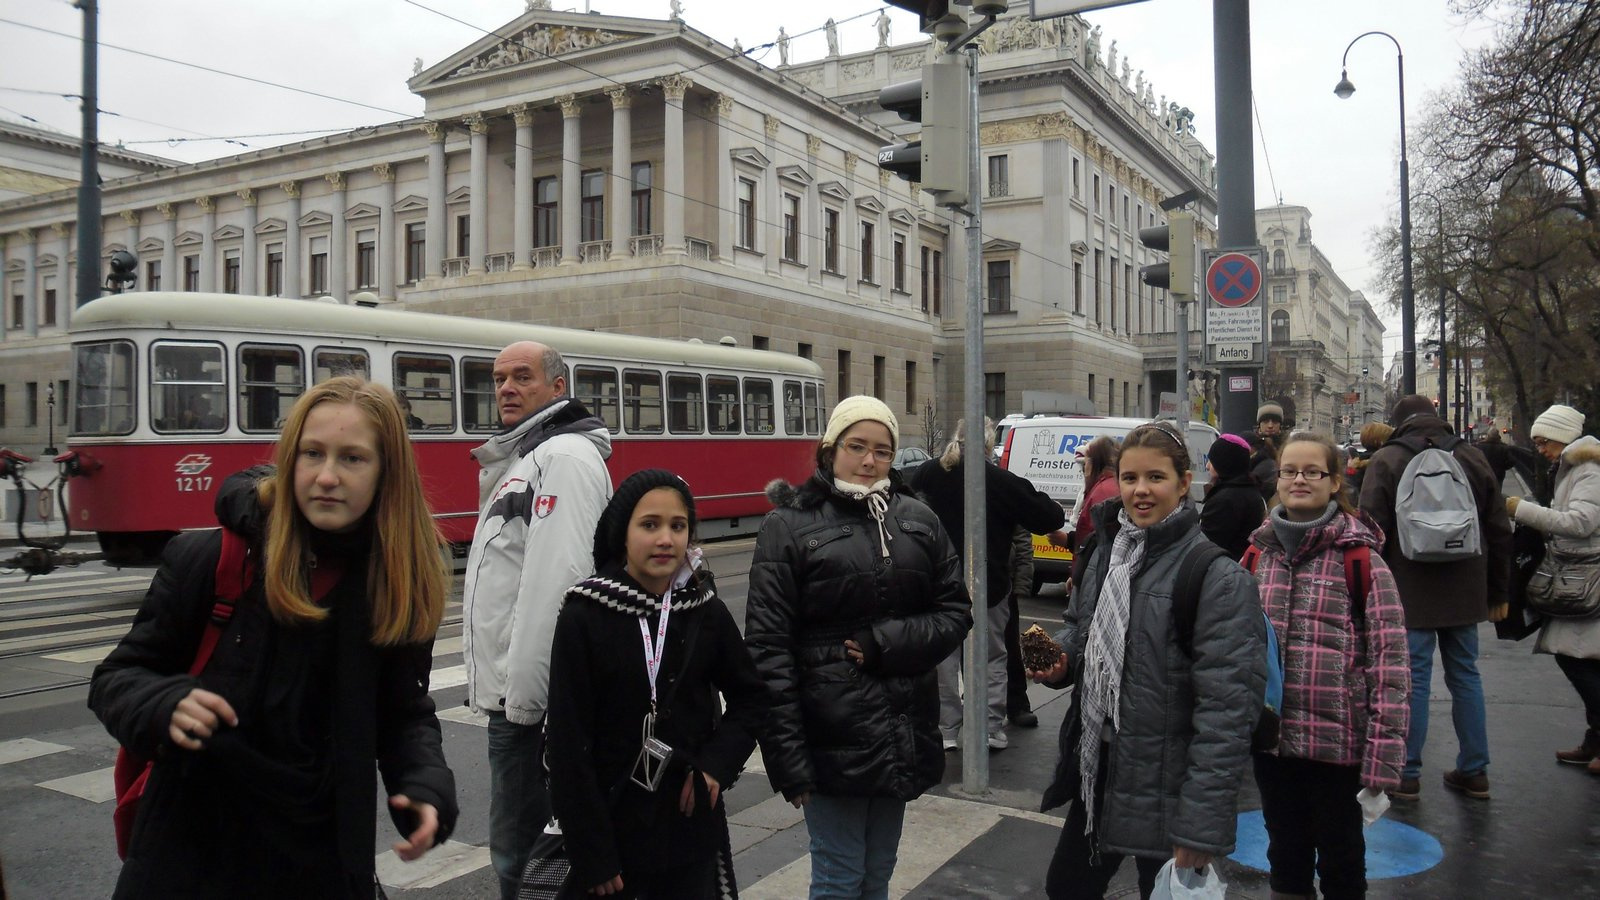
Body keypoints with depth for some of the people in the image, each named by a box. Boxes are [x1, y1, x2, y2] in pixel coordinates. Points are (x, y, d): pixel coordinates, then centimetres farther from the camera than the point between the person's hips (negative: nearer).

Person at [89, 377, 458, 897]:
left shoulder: (403, 586, -7)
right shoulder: (208, 559, -13)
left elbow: (404, 712, 4)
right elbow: (116, 678, -2)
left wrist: (427, 787, -15)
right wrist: (165, 707, -24)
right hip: (190, 849, -1)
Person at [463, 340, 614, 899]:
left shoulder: (566, 457, -14)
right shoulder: (521, 458, 19)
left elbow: (555, 583, -24)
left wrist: (524, 695, -24)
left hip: (531, 696, -10)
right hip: (509, 688, 10)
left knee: (519, 851, -3)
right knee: (516, 844, 19)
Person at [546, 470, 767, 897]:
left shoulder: (706, 610, -2)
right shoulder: (584, 614, -11)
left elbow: (751, 697, 11)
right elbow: (569, 743, -11)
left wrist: (717, 764, -4)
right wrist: (592, 856, -11)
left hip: (691, 825, 3)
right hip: (613, 832, -3)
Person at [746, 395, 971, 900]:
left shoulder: (918, 520, 7)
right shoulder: (789, 525, -6)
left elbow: (956, 612, 6)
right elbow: (769, 648, -9)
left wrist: (885, 644, -12)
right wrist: (787, 759, -14)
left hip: (903, 734, 4)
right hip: (833, 737, -4)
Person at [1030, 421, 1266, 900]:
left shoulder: (1218, 577, -18)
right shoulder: (1107, 551, 5)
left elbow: (1227, 707, -21)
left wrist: (1202, 824, -21)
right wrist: (1058, 656, -2)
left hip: (1163, 786, -7)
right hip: (1096, 771, 7)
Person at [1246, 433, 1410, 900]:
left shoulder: (1359, 559, -9)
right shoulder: (1259, 553, 5)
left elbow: (1390, 660, -12)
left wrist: (1383, 757, -17)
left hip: (1337, 740, -4)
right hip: (1272, 737, 4)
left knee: (1340, 861, 14)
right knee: (1285, 859, 19)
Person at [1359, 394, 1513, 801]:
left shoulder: (1386, 461, -5)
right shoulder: (1472, 457, 8)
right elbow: (1500, 531, 13)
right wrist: (1498, 591, 21)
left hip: (1410, 593, -4)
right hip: (1465, 592, 4)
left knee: (1413, 679, -1)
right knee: (1466, 676, 13)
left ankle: (1407, 774, 6)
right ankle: (1474, 771, 20)